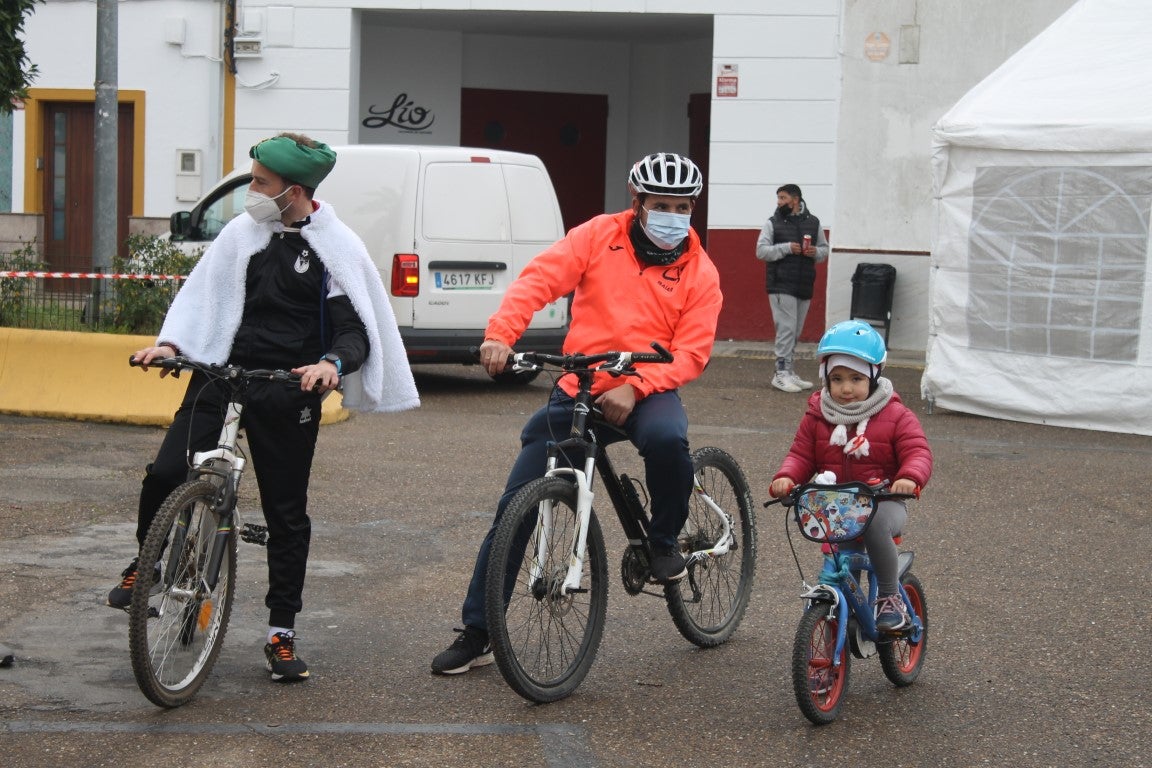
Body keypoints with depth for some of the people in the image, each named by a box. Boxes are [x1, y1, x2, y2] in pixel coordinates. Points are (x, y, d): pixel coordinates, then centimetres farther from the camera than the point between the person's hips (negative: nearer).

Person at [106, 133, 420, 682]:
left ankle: (282, 634, 16)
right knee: (166, 474, -15)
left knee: (287, 514, 5)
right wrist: (170, 343, -6)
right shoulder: (242, 233, 6)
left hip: (287, 392, -2)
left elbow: (356, 329, -5)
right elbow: (201, 293, 12)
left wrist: (332, 363, -26)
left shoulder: (337, 248, -3)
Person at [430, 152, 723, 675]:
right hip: (577, 390, 1)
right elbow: (540, 278, -11)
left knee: (667, 437, -38)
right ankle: (476, 632, 8)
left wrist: (635, 387, -23)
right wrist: (501, 332, -27)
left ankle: (663, 542, -7)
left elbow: (692, 352, -7)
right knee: (514, 509, -4)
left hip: (646, 391, -1)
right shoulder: (600, 235, 0)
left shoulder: (699, 273, 0)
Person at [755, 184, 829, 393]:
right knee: (786, 328, -11)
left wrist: (816, 252, -6)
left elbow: (824, 249, 18)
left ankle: (788, 372, 18)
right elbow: (761, 250, -4)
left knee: (795, 331, 10)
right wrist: (786, 248, -16)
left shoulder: (813, 223, 10)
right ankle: (782, 373, -7)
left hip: (804, 286, 4)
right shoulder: (773, 223, 2)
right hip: (781, 286, -4)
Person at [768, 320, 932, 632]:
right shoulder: (817, 417, 9)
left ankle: (890, 597, -16)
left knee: (874, 524, -37)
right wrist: (786, 478, -18)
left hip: (883, 503, -2)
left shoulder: (896, 417, 1)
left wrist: (910, 478, -33)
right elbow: (801, 455, 6)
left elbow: (918, 452, -9)